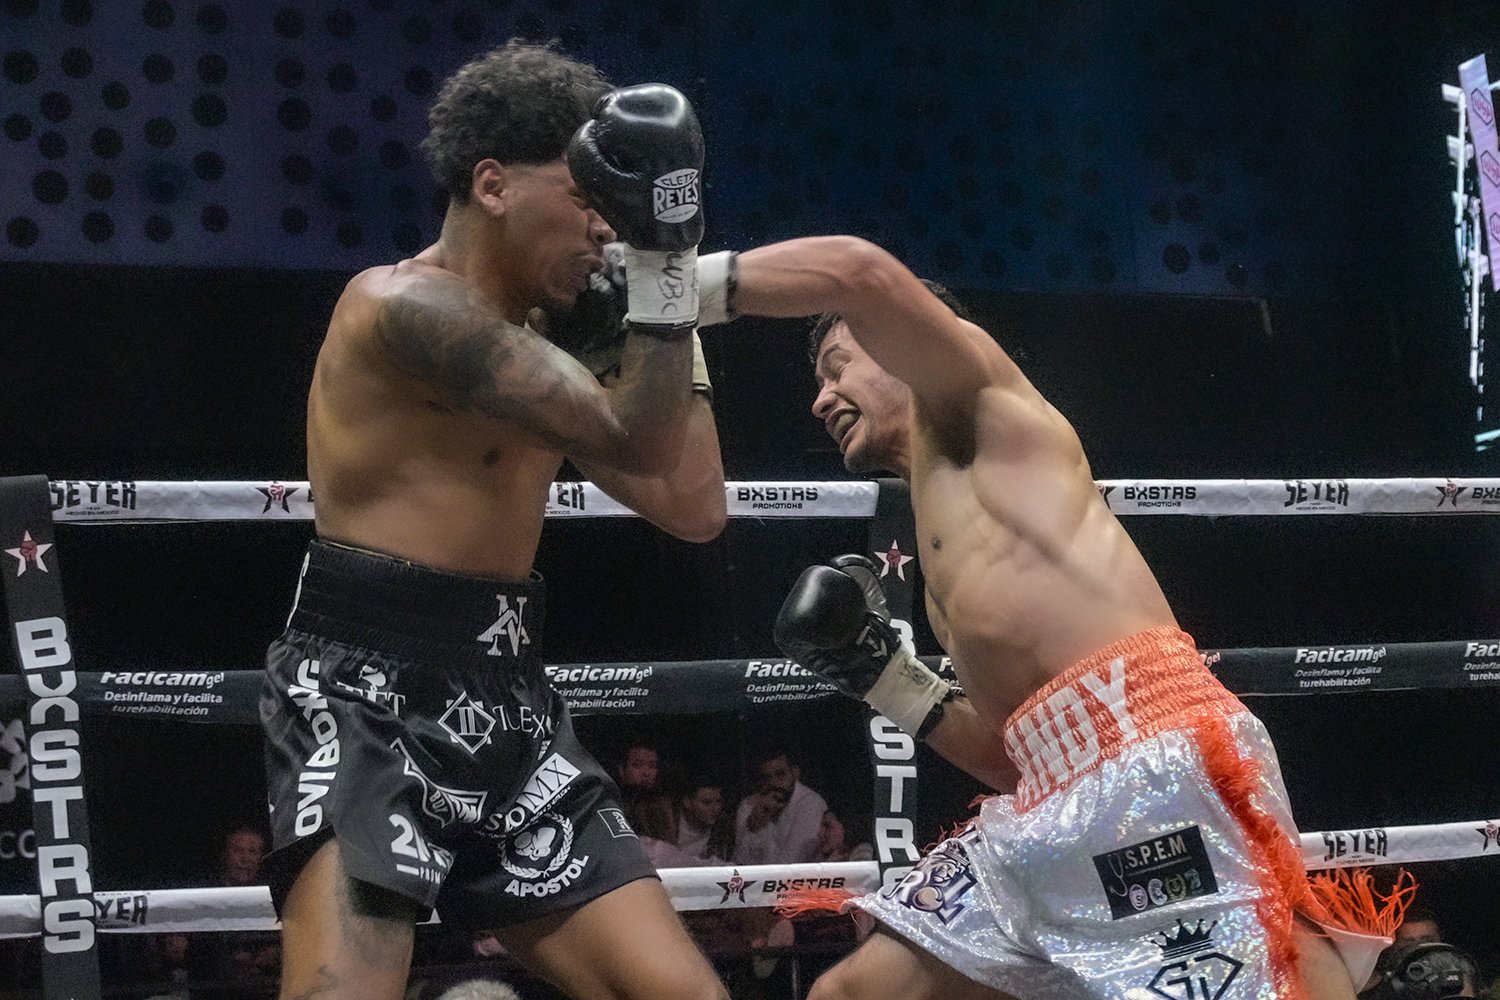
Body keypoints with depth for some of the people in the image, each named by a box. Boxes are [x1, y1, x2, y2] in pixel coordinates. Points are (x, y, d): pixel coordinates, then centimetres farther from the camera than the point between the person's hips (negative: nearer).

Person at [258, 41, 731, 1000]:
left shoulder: (539, 354, 17)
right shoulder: (403, 303, -11)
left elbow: (693, 508, 15)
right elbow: (631, 440, -18)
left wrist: (671, 295, 15)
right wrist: (660, 255, -16)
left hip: (506, 708, 9)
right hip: (369, 699, -8)